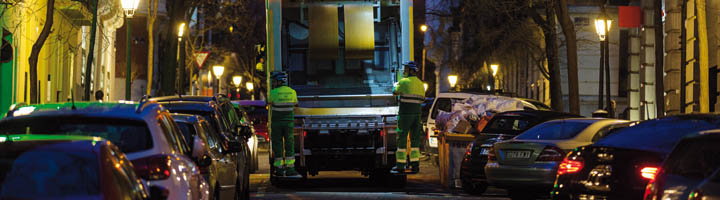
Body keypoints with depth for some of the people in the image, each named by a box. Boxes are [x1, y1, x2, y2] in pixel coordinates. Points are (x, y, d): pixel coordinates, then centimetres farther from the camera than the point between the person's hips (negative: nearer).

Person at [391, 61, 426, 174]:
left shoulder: (404, 82, -11)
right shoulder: (420, 84, 10)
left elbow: (395, 92, 3)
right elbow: (422, 100, 15)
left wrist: (396, 86, 24)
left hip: (405, 114, -6)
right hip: (417, 114, 6)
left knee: (402, 139, -2)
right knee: (415, 139, 10)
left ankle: (400, 166, -4)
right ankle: (415, 165, 9)